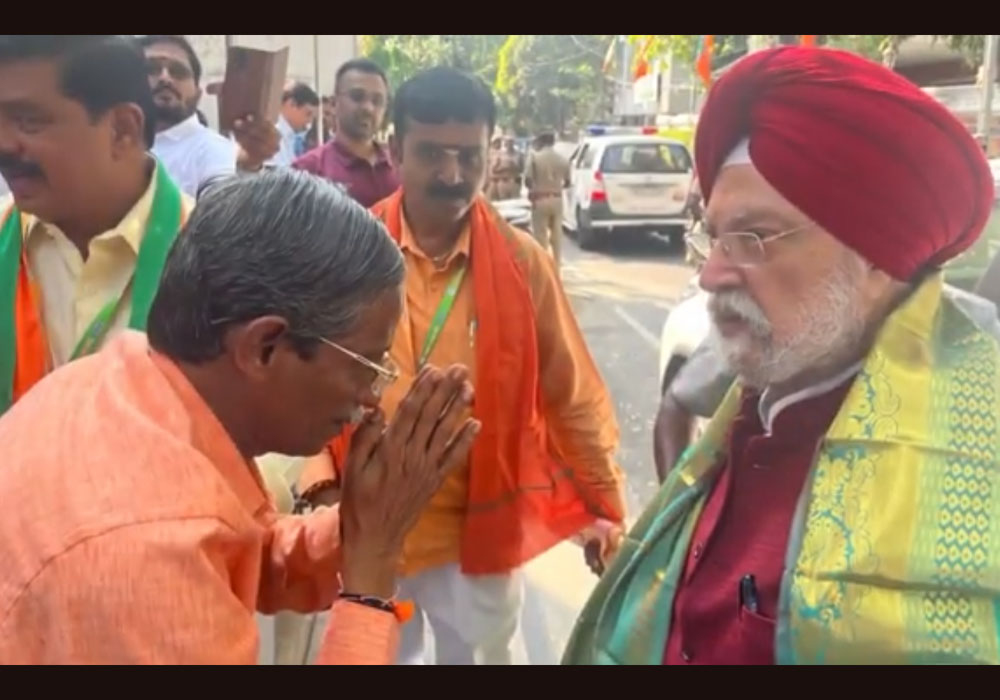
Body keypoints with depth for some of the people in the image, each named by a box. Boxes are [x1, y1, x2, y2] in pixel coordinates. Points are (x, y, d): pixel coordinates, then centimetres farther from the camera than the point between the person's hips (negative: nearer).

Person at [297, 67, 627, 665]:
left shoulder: (523, 261, -7)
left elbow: (573, 395, -1)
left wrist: (605, 504, 5)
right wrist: (324, 481, -12)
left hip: (483, 528, 0)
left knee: (482, 653, 19)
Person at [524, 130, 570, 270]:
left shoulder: (534, 156, -7)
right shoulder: (562, 159, 4)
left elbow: (527, 179, -14)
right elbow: (567, 182, 7)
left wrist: (533, 188, 6)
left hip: (540, 199, -4)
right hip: (556, 199, 4)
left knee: (541, 235, 1)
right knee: (556, 234, 12)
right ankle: (556, 267, 17)